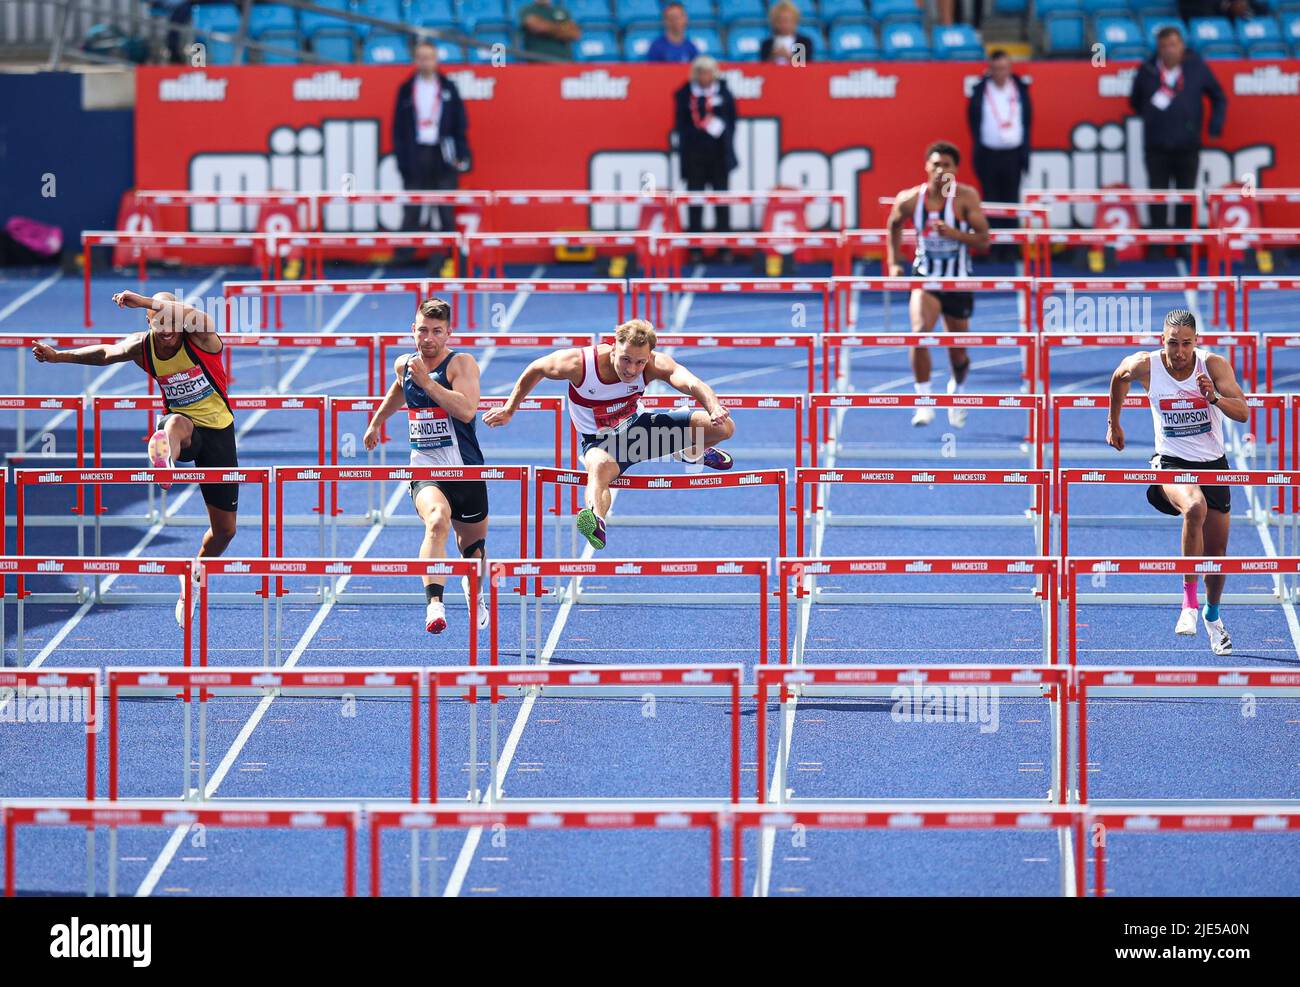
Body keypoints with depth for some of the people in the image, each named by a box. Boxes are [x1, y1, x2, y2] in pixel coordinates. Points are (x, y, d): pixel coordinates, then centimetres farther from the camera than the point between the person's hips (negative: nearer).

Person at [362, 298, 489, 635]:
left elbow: (467, 410, -27)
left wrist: (427, 382, -28)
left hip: (466, 471, -1)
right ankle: (434, 604, -45)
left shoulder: (461, 363, -11)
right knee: (437, 520, -32)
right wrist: (376, 422, 40)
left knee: (473, 545, 16)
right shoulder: (404, 364, 5)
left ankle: (474, 594, 51)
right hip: (424, 469, 1)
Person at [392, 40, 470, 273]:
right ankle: (405, 257, 3)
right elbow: (398, 128, 6)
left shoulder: (448, 88, 7)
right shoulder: (406, 90, 7)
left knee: (446, 211, 0)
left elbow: (460, 124, 6)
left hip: (443, 157, 0)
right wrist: (401, 157, -3)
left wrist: (461, 155, -3)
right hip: (415, 157, 0)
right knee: (411, 212, -2)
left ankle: (447, 254, 5)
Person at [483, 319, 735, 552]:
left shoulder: (654, 366, -27)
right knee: (600, 466, -43)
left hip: (638, 424, 3)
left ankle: (692, 451, 30)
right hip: (600, 440, -3)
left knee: (723, 427, -7)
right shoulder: (579, 364, -29)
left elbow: (691, 383, -44)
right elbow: (535, 370, -9)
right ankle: (596, 520, -73)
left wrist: (713, 407, -66)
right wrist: (509, 410, -4)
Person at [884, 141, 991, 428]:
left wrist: (953, 233, -29)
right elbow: (894, 225, 14)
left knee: (957, 351, 11)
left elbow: (983, 240, -14)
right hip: (925, 276, 0)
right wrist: (892, 262, 7)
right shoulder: (910, 199, -8)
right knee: (920, 331, -27)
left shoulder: (966, 197, -13)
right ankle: (924, 402, -20)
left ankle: (957, 388, 46)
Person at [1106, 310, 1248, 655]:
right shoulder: (1144, 366, -12)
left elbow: (1243, 412, -20)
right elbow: (1119, 377, 12)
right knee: (1194, 507, -37)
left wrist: (1214, 397, -39)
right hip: (1171, 462, -2)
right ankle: (1189, 600, -28)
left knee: (1217, 553, 9)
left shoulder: (1214, 365, -14)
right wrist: (1113, 422, 23)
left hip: (1213, 464, 2)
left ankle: (1212, 615, 40)